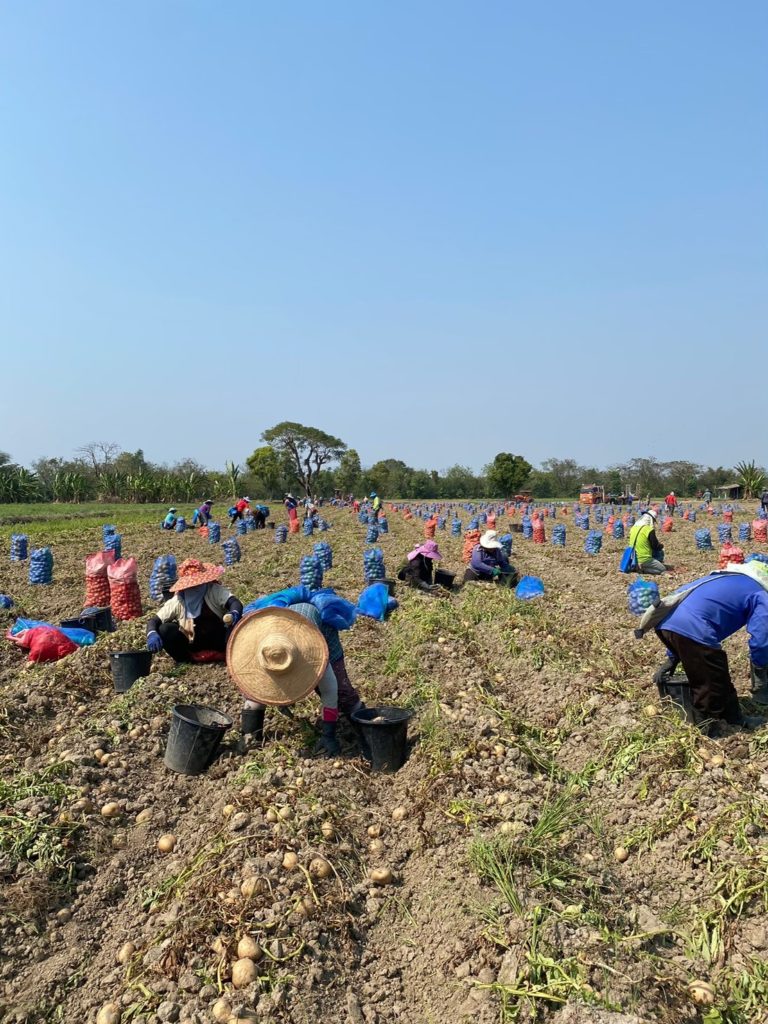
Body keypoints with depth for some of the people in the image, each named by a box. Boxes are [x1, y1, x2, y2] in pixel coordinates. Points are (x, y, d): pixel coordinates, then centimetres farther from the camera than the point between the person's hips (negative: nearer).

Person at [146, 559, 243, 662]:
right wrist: (152, 634, -34)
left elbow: (235, 603, -30)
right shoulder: (177, 601, -9)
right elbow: (154, 621, -10)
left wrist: (234, 614, -55)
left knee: (237, 623, -30)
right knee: (164, 630, -21)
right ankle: (186, 660, -6)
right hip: (193, 644, 2)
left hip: (217, 639, -2)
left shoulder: (214, 590, -14)